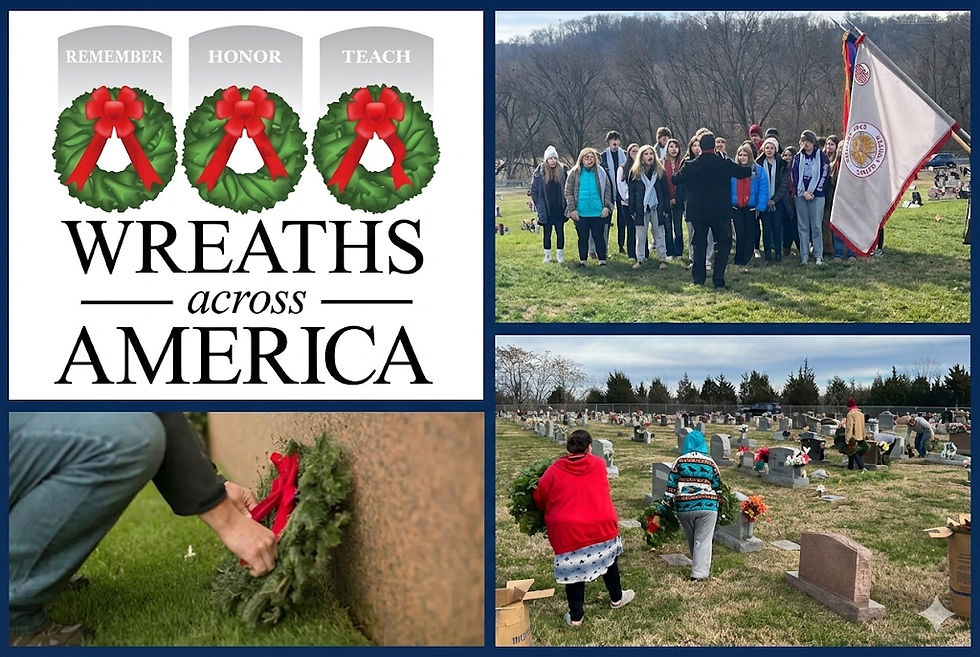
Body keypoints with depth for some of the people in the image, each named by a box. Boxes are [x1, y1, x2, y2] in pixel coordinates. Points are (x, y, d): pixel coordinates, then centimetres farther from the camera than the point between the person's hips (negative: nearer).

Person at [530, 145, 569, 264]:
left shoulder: (562, 171, 1)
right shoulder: (539, 172, -4)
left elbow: (567, 189, 6)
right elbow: (533, 191, 1)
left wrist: (565, 205, 0)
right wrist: (539, 206, -3)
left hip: (559, 210, 1)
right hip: (546, 211, -1)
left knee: (560, 233, 6)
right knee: (547, 233, 8)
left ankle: (560, 254, 18)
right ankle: (547, 255, 20)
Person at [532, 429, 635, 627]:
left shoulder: (555, 470, -4)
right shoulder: (599, 465, 0)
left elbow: (539, 498, 2)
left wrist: (552, 512, 22)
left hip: (567, 531, -1)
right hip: (601, 527, 2)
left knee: (573, 569, 10)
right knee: (609, 559, 25)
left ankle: (575, 616, 17)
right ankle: (616, 598, 43)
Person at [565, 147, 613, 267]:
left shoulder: (600, 172, 5)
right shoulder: (574, 173, 2)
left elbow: (608, 190, 8)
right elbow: (568, 192, 1)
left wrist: (606, 206, -2)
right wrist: (572, 209, -7)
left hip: (598, 212, 0)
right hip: (580, 213, 0)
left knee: (598, 236, 3)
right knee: (583, 238, 8)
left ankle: (602, 260, 10)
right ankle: (583, 260, 18)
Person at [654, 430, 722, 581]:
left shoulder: (679, 462, 0)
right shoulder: (710, 463, 2)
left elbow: (670, 488, -3)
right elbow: (717, 488, 8)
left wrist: (660, 511, 2)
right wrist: (719, 505, 24)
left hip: (684, 507, 1)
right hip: (707, 507, -1)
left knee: (691, 540, 19)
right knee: (702, 541, 4)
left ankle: (699, 567, 35)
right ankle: (699, 573, -1)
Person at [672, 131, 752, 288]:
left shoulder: (690, 166, -5)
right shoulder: (725, 164, -8)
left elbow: (676, 179, 7)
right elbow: (745, 172, 0)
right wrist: (752, 168, 22)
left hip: (698, 212, 2)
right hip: (721, 211, -2)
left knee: (699, 244, 12)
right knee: (723, 243, 9)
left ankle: (698, 278, 11)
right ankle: (718, 278, 0)